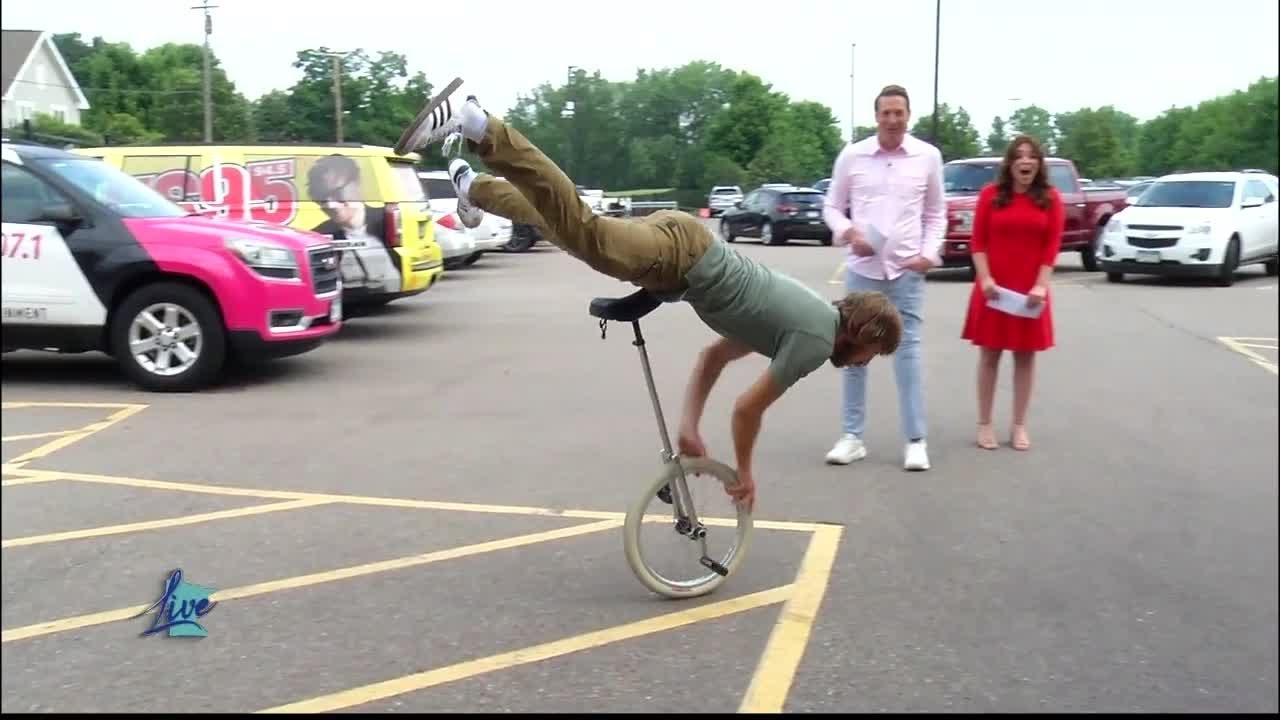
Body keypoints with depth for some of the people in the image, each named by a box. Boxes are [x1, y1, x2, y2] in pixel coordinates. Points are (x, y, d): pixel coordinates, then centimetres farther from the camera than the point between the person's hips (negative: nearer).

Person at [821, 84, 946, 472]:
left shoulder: (928, 156, 3)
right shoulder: (852, 155, 1)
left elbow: (936, 213, 10)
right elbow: (832, 207, 7)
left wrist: (930, 253, -4)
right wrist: (848, 232, -12)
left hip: (907, 270, -1)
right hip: (862, 269, 1)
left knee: (908, 351, -2)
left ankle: (916, 441, 5)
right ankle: (852, 436, 15)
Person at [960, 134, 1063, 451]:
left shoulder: (1050, 198, 3)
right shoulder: (990, 194, 0)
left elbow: (1052, 245, -1)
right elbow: (977, 241, -2)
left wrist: (1041, 285, -11)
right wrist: (985, 279, -13)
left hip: (1031, 290, 1)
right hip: (994, 287, -1)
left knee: (1026, 357, 7)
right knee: (989, 355, 4)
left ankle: (1019, 426, 15)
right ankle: (984, 424, 11)